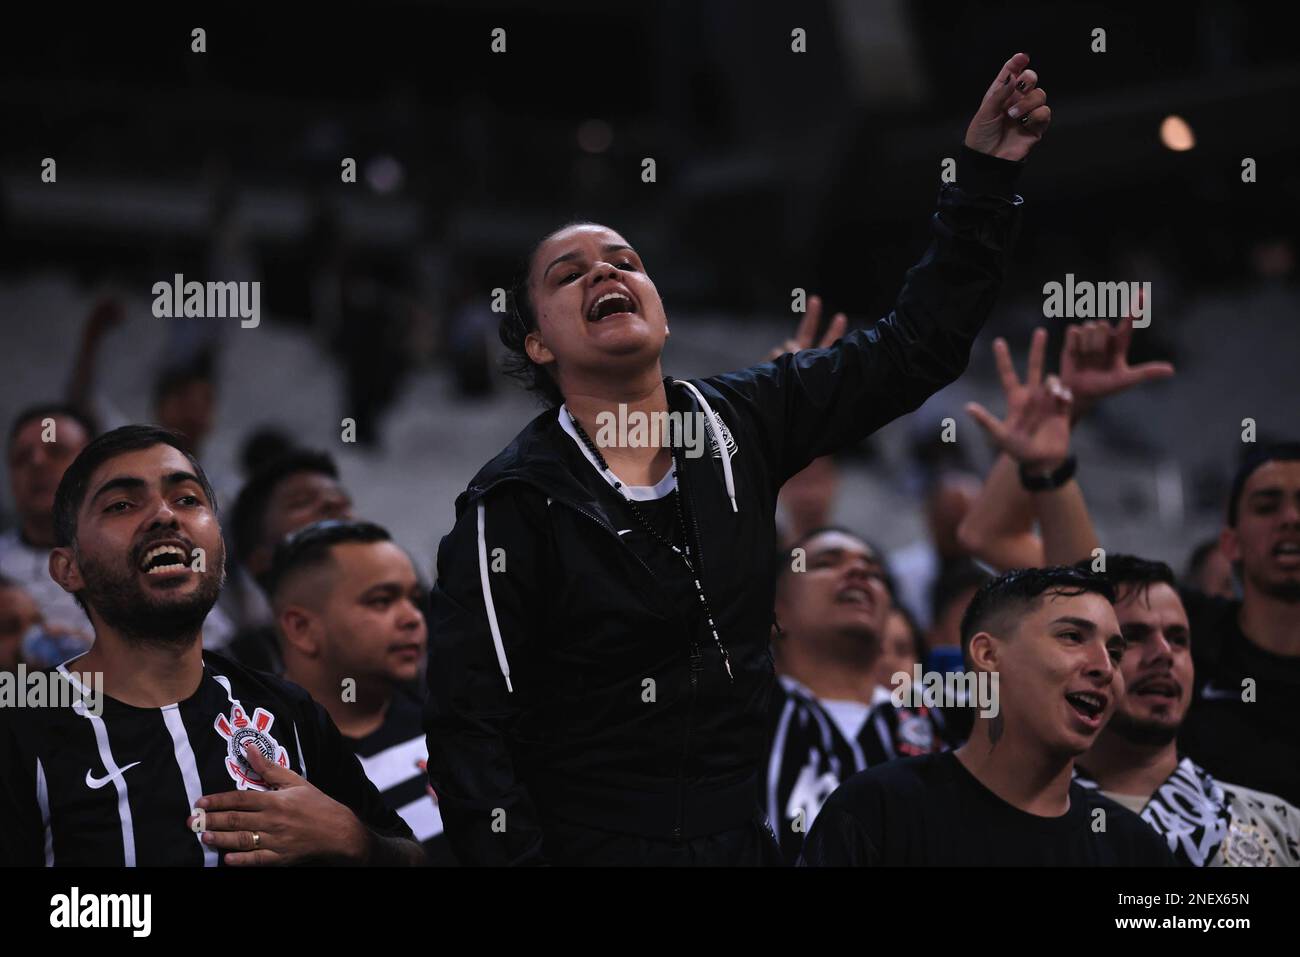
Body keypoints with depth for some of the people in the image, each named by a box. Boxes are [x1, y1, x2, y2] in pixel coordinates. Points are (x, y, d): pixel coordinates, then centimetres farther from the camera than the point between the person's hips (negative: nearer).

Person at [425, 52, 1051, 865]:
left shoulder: (739, 424, 1)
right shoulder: (513, 504, -12)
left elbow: (915, 346, 5)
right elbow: (470, 727, -14)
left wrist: (986, 174, -1)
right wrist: (512, 854, -24)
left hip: (746, 833, 5)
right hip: (594, 844, -5)